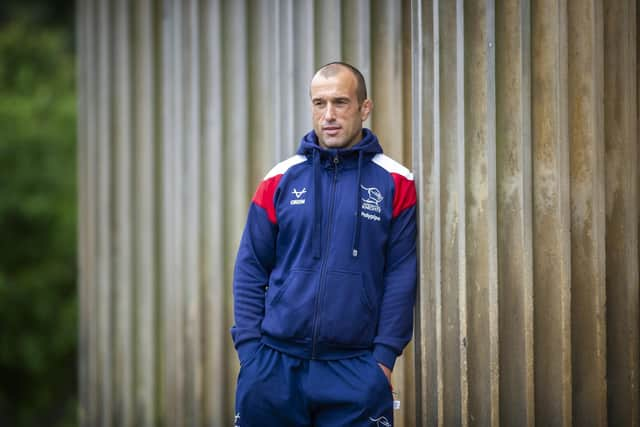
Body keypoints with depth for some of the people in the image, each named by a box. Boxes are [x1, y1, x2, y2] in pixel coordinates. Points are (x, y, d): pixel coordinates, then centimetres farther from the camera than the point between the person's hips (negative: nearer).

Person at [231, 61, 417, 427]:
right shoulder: (282, 180, 6)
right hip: (275, 365, 2)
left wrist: (385, 355, -7)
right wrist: (249, 349, -1)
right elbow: (250, 271, 7)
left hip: (355, 370, -2)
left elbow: (402, 276, -1)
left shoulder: (395, 183, 1)